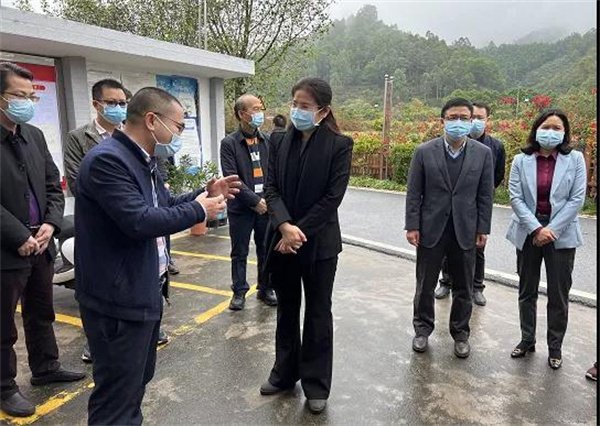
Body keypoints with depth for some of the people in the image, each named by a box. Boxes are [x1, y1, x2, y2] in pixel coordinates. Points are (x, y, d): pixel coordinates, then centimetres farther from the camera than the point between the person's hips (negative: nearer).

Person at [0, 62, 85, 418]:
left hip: (41, 244, 6)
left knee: (42, 315, 21)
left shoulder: (34, 135, 7)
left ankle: (46, 367, 39)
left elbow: (53, 185, 9)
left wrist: (51, 224, -5)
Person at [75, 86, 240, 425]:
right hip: (120, 298, -10)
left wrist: (207, 193, 3)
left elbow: (161, 205, 16)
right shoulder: (107, 159, -22)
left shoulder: (144, 159, 9)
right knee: (118, 396, 4)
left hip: (146, 290, 10)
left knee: (138, 379, 25)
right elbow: (140, 221, -31)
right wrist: (198, 210, -18)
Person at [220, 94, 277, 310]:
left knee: (266, 251, 12)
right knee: (239, 253, 9)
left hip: (266, 206, 3)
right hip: (241, 209, -3)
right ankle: (239, 291, 24)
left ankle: (265, 289, 28)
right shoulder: (229, 143, -5)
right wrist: (255, 200, -16)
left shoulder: (267, 141, 6)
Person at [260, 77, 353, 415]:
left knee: (318, 313, 9)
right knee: (286, 310, 17)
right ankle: (285, 373, 35)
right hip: (281, 239, 4)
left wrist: (300, 232, -16)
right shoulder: (280, 142, 3)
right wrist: (285, 226, -18)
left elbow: (333, 197, -14)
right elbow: (271, 188, -2)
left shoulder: (340, 145, -9)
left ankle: (316, 384, 26)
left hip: (319, 243, -4)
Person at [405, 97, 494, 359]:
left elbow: (485, 195, 2)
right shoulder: (424, 152, -4)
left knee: (464, 288, 12)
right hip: (431, 229, -1)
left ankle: (460, 333, 31)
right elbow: (414, 192, -3)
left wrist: (483, 229, -1)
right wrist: (412, 226, -7)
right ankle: (423, 329, 31)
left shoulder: (483, 153, 0)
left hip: (465, 231, 1)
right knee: (425, 285, 11)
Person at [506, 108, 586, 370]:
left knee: (558, 295, 6)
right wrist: (536, 228, -15)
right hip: (528, 233, 1)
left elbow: (577, 199, -6)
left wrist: (552, 230, -13)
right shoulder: (521, 160, 0)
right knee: (527, 291, 12)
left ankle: (555, 347, 23)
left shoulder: (575, 159, -1)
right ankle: (527, 340, 28)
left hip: (561, 235, -1)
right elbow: (515, 197, -5)